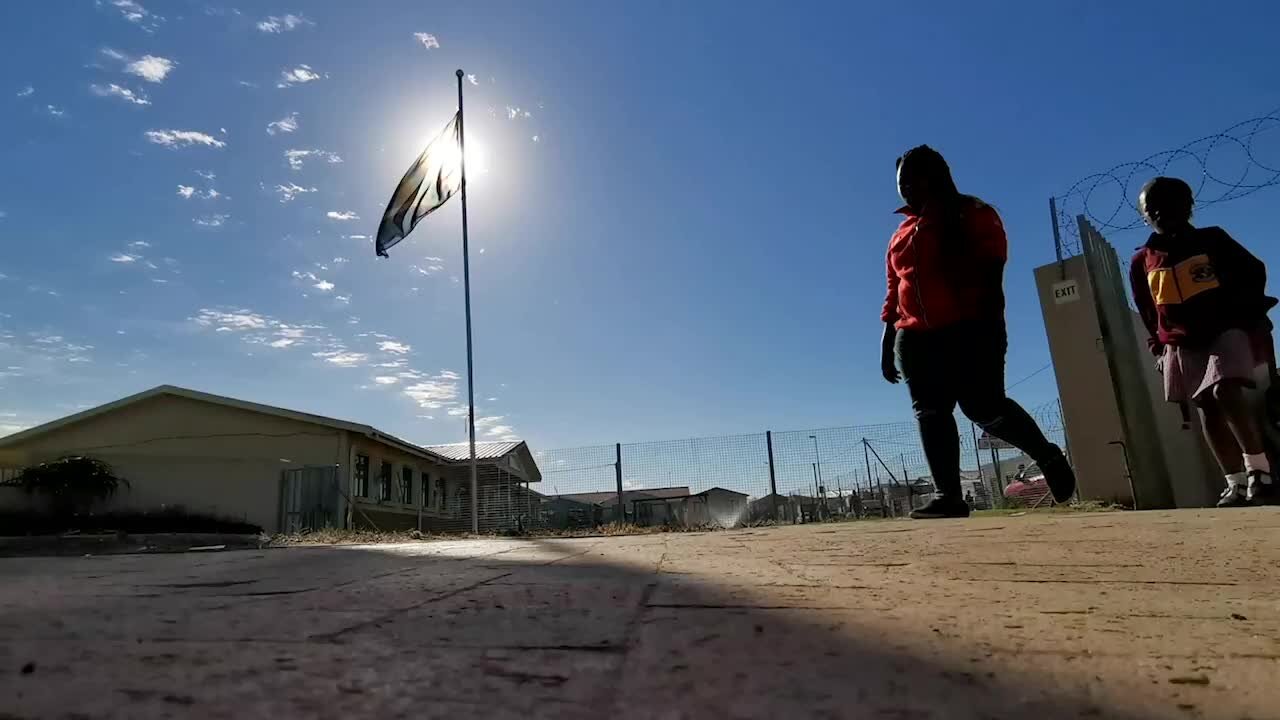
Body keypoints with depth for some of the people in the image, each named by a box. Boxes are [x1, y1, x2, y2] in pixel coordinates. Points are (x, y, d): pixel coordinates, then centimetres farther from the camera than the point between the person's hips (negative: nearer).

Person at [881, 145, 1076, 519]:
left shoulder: (972, 214, 6)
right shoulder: (902, 234, 22)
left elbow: (991, 269, -5)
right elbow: (894, 293, 21)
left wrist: (990, 321, -18)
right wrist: (887, 343, 14)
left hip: (970, 329, -5)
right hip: (915, 338, 6)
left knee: (984, 406, -11)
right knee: (931, 414, -3)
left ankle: (1048, 456, 14)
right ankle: (948, 496, -2)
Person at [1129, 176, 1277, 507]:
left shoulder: (1212, 239, 4)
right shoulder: (1141, 262, 9)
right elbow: (1147, 313, 16)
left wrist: (1248, 314, -2)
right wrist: (1158, 347, 11)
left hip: (1226, 329, -3)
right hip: (1182, 345, 3)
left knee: (1227, 392, -22)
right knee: (1206, 408, 0)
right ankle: (1237, 483, 3)